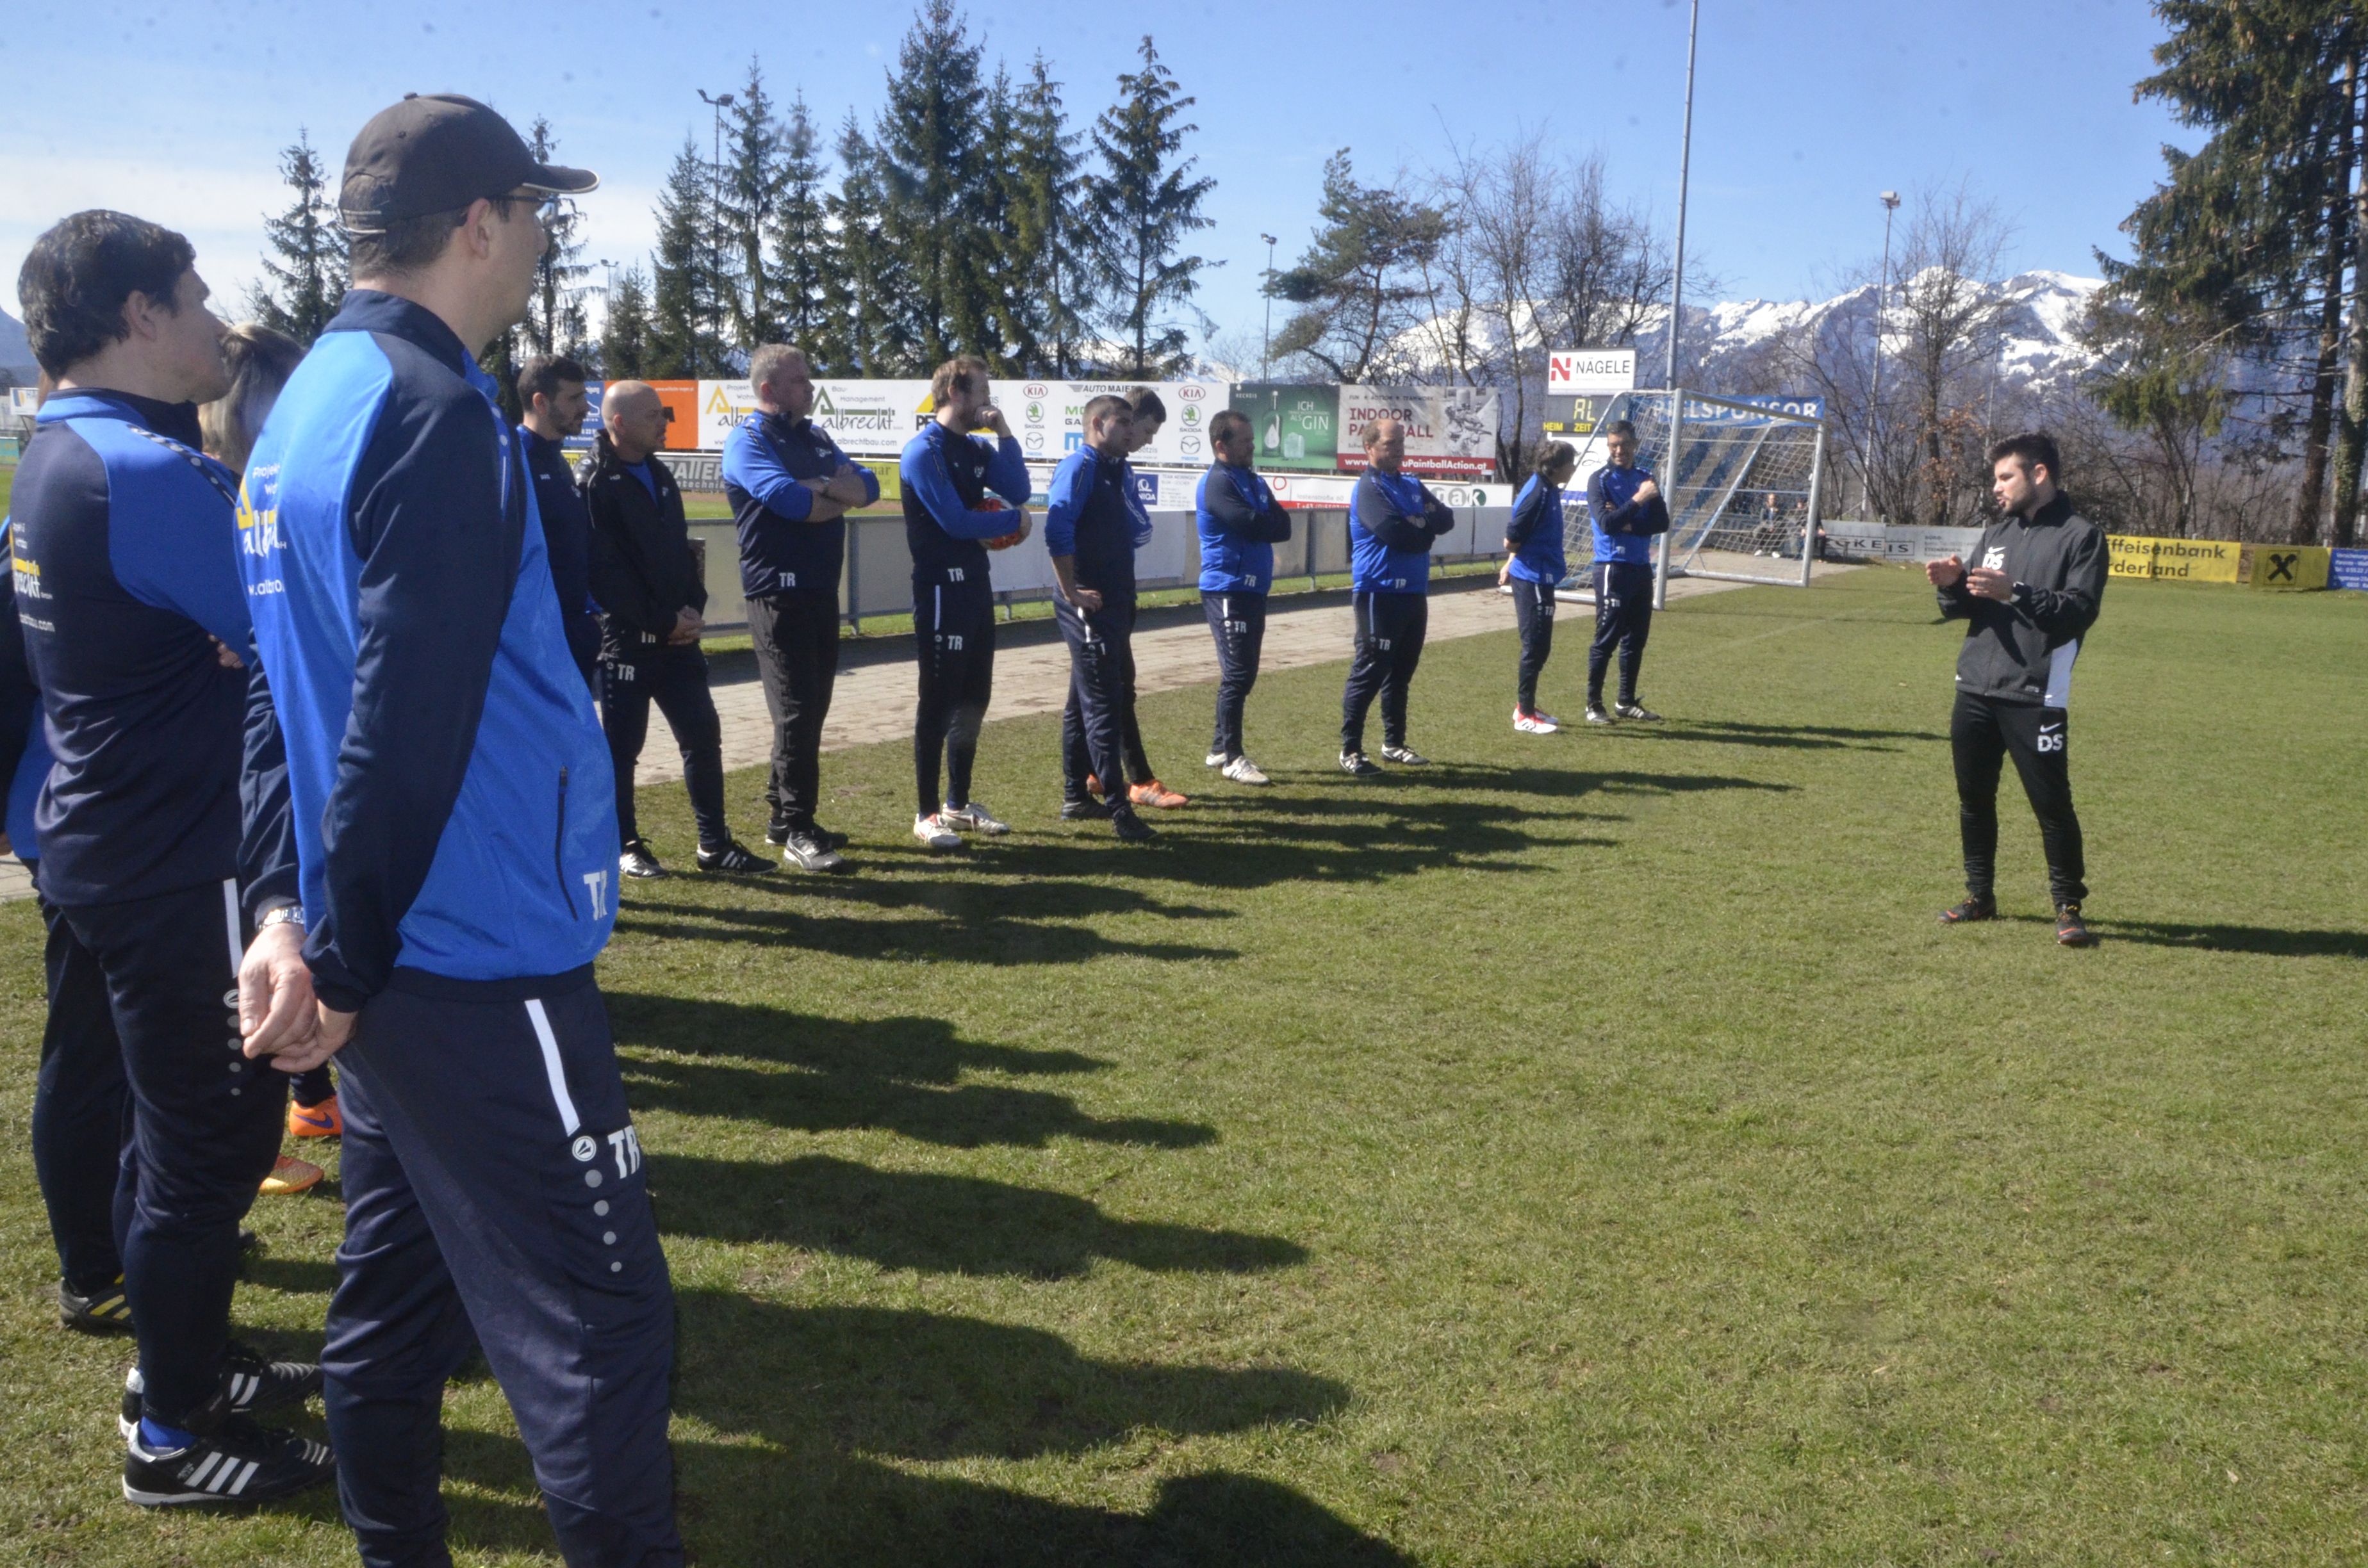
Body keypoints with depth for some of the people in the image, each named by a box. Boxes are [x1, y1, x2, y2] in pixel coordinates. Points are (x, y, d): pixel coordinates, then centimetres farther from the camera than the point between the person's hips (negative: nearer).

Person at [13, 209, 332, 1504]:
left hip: (107, 850, 10)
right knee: (213, 1139, 2)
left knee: (178, 1125, 21)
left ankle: (181, 1363, 36)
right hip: (176, 870, -10)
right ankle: (175, 1436, 16)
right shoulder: (148, 471, -21)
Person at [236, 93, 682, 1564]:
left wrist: (296, 912, 11)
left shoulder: (309, 398, 13)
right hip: (479, 960, -10)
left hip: (396, 957, 10)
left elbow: (311, 688, 13)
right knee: (601, 1328, -2)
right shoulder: (436, 416, -16)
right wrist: (345, 967, -11)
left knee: (400, 1285, 19)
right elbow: (409, 727, -19)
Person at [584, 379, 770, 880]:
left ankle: (714, 845, 13)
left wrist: (693, 607, 0)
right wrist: (662, 622, -15)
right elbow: (605, 571, -16)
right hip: (625, 640, -7)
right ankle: (625, 847, 16)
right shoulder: (595, 482, -10)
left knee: (703, 735, 5)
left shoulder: (659, 475, 14)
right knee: (622, 746, 3)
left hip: (676, 636, 7)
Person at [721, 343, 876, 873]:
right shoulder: (749, 441, -7)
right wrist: (839, 497, -5)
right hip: (779, 589, -8)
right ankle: (797, 833, -5)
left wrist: (818, 487, -13)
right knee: (796, 708, -9)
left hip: (821, 587, 8)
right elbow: (788, 499, -23)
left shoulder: (815, 437, 17)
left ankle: (786, 815, 20)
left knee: (812, 705, 11)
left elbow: (868, 486, 7)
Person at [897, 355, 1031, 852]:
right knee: (939, 702, -4)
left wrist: (1003, 433, -4)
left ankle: (959, 804, 24)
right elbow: (955, 520, -18)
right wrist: (1014, 522, -5)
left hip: (976, 584, 9)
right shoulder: (924, 451, -11)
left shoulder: (976, 449, 14)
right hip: (941, 588, -8)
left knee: (973, 699, 13)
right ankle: (927, 814, 4)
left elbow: (1018, 491, 2)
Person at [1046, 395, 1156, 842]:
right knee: (1103, 704, -9)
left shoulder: (1112, 471, 17)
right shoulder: (1079, 466, -11)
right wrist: (1072, 593, -21)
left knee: (1085, 701, 15)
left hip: (1113, 604, 10)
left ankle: (1075, 796, 23)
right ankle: (1117, 807, -8)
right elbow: (1058, 531, -23)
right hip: (1089, 606, -10)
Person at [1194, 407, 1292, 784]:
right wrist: (1270, 522, -2)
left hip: (1254, 589, 9)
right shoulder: (1218, 483, -11)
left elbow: (1283, 527, 6)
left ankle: (1220, 748, 21)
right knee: (1238, 673, -8)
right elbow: (1252, 524, -22)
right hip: (1227, 591, -9)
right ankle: (1231, 756, -3)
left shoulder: (1254, 481, 16)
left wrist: (1260, 525, -12)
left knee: (1243, 673, 12)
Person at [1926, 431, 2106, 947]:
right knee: (1974, 798, 12)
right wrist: (1954, 585, -6)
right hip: (1974, 691, 6)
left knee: (2052, 804, -3)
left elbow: (2079, 611, -15)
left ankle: (2068, 906, 9)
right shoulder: (1996, 533, 16)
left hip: (2034, 697, -6)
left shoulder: (2081, 537, -3)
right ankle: (1980, 895, 26)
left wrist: (2016, 592, -25)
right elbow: (1963, 608, 15)